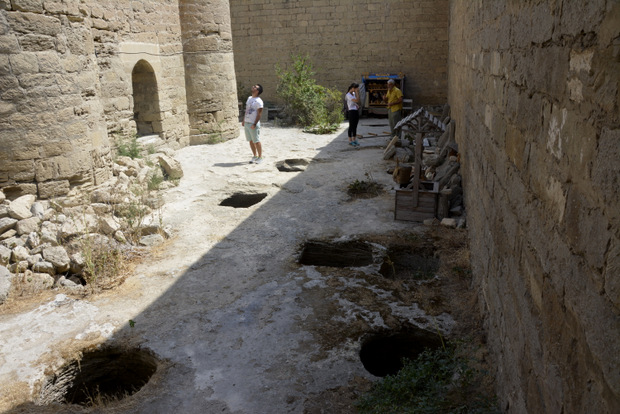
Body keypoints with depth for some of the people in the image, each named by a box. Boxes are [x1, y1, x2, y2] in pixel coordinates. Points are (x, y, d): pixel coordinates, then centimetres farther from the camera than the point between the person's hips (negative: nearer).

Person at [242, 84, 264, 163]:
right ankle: (255, 156, 23)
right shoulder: (249, 98, 13)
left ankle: (260, 157, 9)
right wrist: (243, 120, 15)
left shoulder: (258, 101, -12)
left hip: (253, 124, -8)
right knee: (250, 141, 12)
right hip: (246, 123, 8)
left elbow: (259, 114, -14)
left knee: (256, 141, -1)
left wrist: (255, 124, -18)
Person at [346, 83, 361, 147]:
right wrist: (357, 92, -14)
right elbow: (356, 100, -22)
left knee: (355, 126, 11)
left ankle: (354, 140, 17)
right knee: (351, 126, -1)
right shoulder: (348, 95, -14)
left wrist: (357, 105, 2)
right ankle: (350, 140, 7)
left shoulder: (354, 93, 12)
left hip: (356, 111, 8)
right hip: (352, 111, -8)